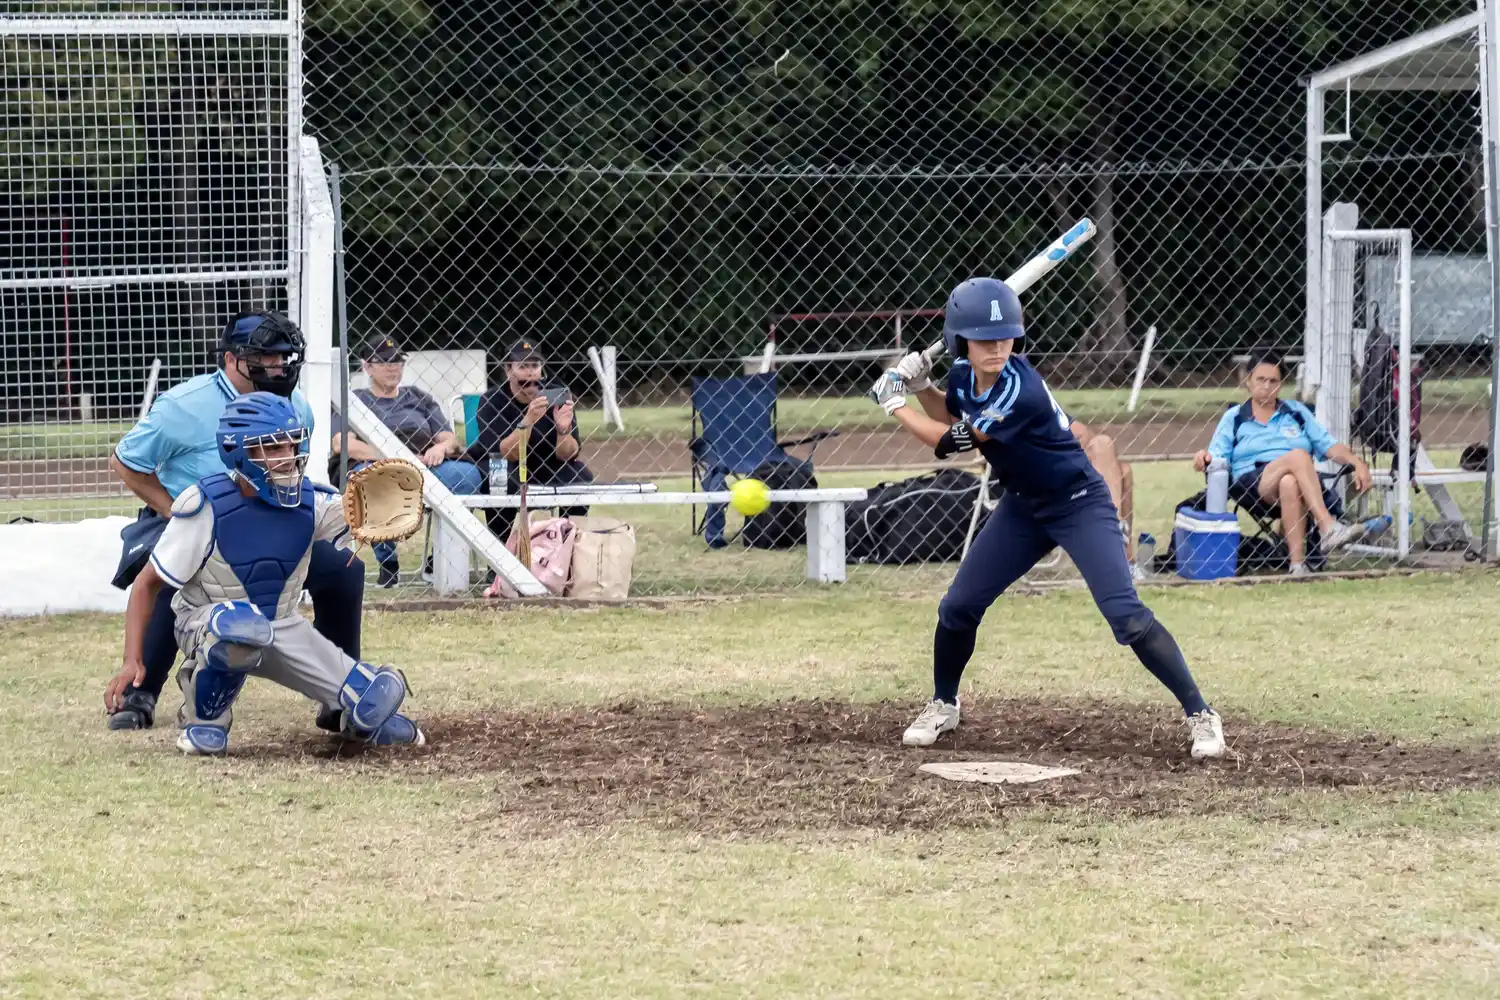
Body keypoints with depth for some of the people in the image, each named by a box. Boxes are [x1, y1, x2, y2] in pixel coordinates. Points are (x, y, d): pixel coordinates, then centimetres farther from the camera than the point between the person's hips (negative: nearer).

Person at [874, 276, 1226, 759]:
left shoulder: (1020, 390, -32)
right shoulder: (965, 374, -8)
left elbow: (951, 443, -23)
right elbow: (954, 417, 16)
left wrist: (895, 405, -11)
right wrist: (921, 387, -2)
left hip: (1080, 505, -7)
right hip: (1023, 507, 7)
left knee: (1125, 614, -20)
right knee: (958, 607, 6)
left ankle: (1199, 714, -12)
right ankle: (943, 705, 30)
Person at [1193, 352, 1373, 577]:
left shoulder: (1296, 411, 23)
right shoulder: (1233, 418, 19)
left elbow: (1329, 445, 15)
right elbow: (1218, 458, 8)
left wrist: (1357, 462, -2)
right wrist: (1205, 459, -16)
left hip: (1300, 479, 2)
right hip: (1252, 484, -2)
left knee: (1290, 484, -41)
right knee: (1298, 456, -35)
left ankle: (1298, 562, -49)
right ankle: (1328, 528, -50)